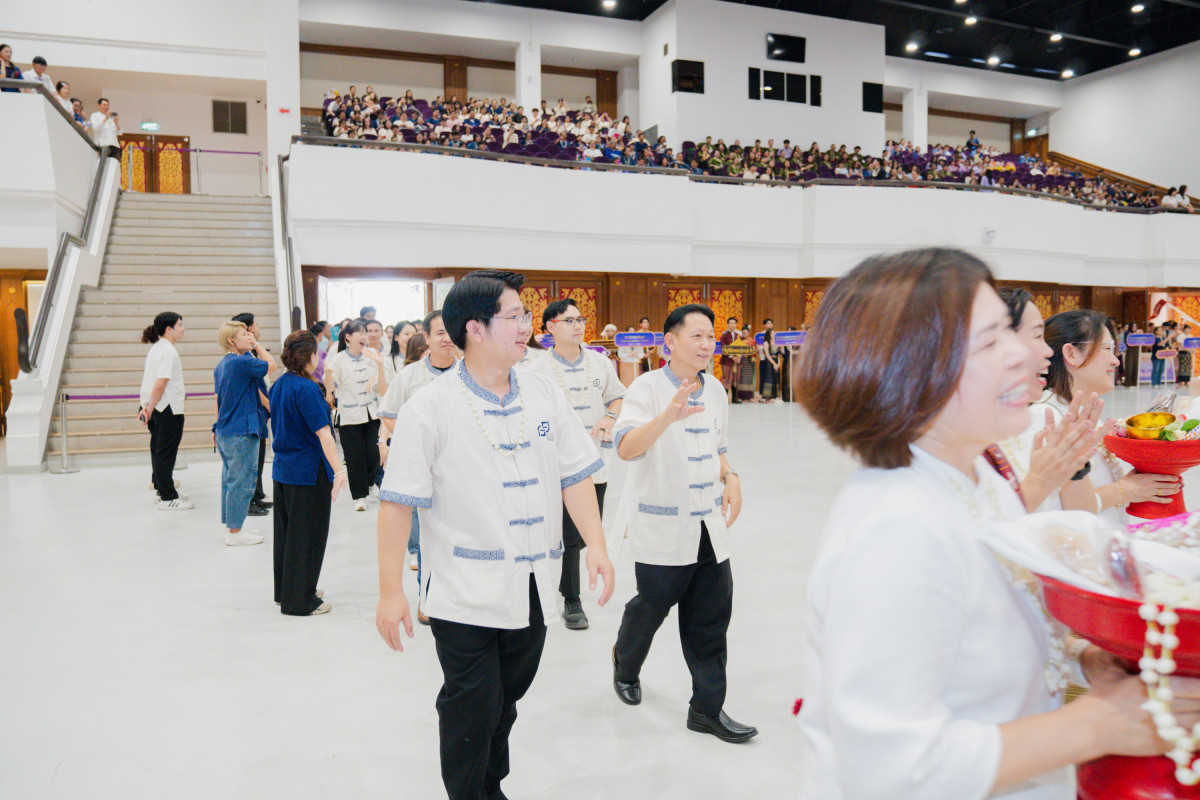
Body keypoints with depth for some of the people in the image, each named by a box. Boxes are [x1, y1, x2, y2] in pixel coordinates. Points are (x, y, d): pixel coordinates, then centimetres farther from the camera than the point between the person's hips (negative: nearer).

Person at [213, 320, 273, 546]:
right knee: (241, 482, -2)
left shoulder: (221, 365, 12)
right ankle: (235, 532, 4)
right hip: (241, 432, -10)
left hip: (224, 432, 10)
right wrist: (257, 345, 1)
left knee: (230, 480, 17)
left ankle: (230, 526, 26)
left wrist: (217, 427, 25)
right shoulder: (242, 362, -18)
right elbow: (270, 364, -7)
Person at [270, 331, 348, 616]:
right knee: (307, 536, 2)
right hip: (309, 472, -9)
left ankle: (285, 592, 32)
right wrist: (339, 470, -30)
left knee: (286, 532, 18)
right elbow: (323, 433, -27)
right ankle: (300, 600, 11)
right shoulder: (307, 389, -20)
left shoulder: (278, 385, 6)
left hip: (282, 469, 9)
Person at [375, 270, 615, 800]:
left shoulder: (544, 394, 2)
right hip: (466, 596, -5)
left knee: (506, 699, 20)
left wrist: (596, 545, -7)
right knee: (471, 711, 6)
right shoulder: (429, 408, -12)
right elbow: (397, 502, -13)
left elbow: (575, 476, 4)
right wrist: (390, 591, -14)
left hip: (533, 590, 5)